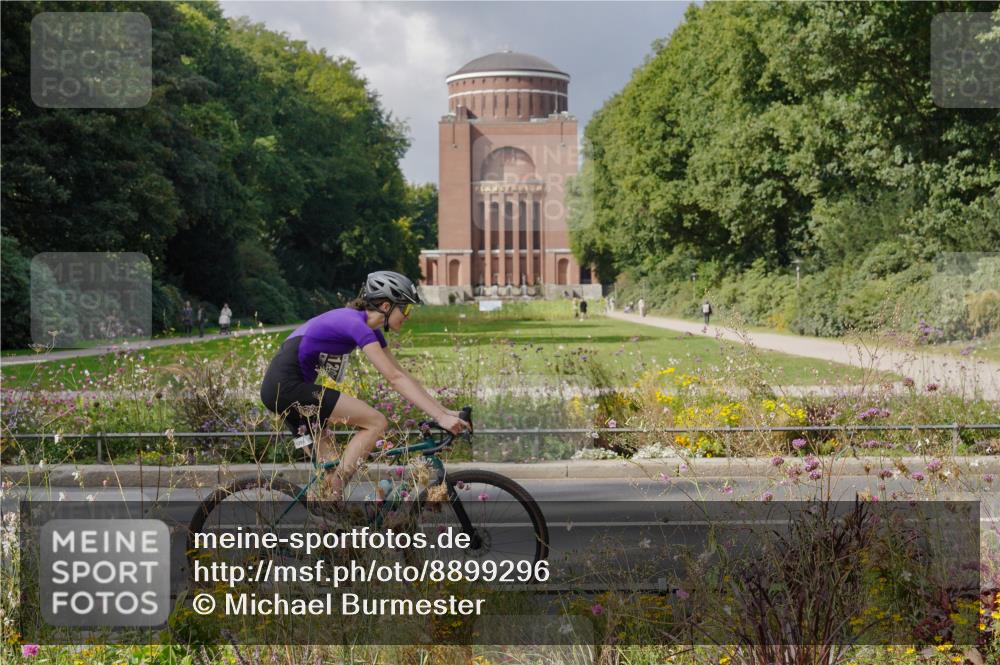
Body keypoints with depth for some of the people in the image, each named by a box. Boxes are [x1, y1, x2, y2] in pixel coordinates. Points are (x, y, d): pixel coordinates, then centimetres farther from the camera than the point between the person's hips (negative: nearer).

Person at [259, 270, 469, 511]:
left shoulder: (371, 329, 12)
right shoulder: (355, 322, -16)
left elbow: (402, 374, 13)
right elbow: (395, 379, -23)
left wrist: (445, 410, 6)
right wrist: (440, 417, -26)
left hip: (280, 389, 10)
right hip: (288, 385, -10)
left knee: (331, 467, 14)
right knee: (376, 423, -13)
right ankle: (333, 496, -13)